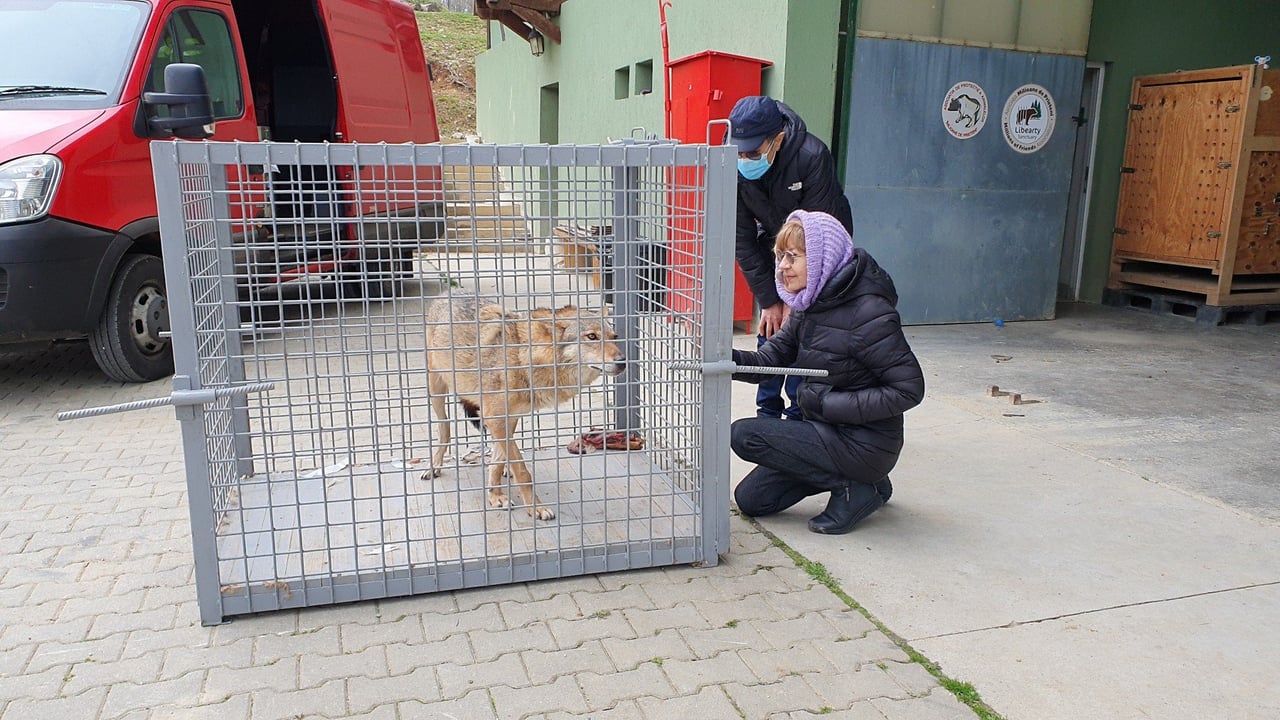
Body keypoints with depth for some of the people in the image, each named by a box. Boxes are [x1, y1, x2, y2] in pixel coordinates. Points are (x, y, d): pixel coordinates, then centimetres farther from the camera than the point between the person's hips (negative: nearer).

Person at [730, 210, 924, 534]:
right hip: (830, 431, 9)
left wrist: (828, 402, -22)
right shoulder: (810, 305, 3)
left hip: (864, 444, -9)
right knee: (750, 499, 11)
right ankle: (851, 477, 16)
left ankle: (855, 486, -6)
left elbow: (909, 389, -21)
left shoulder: (868, 313, -22)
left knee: (743, 435, -14)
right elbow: (769, 359, 1)